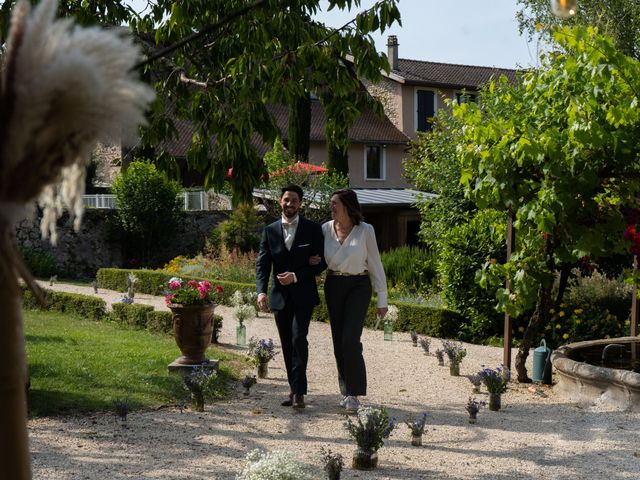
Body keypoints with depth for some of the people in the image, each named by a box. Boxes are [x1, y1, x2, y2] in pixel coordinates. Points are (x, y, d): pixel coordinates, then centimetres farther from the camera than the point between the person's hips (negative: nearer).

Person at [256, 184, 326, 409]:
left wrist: (296, 277, -14)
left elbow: (321, 262, -2)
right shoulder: (270, 230, 6)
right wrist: (261, 291, -14)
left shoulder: (312, 229, 0)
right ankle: (294, 389, 18)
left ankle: (299, 392, -10)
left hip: (303, 295, -3)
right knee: (287, 345, 8)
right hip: (280, 296, 3)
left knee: (298, 340, -15)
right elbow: (262, 263, 1)